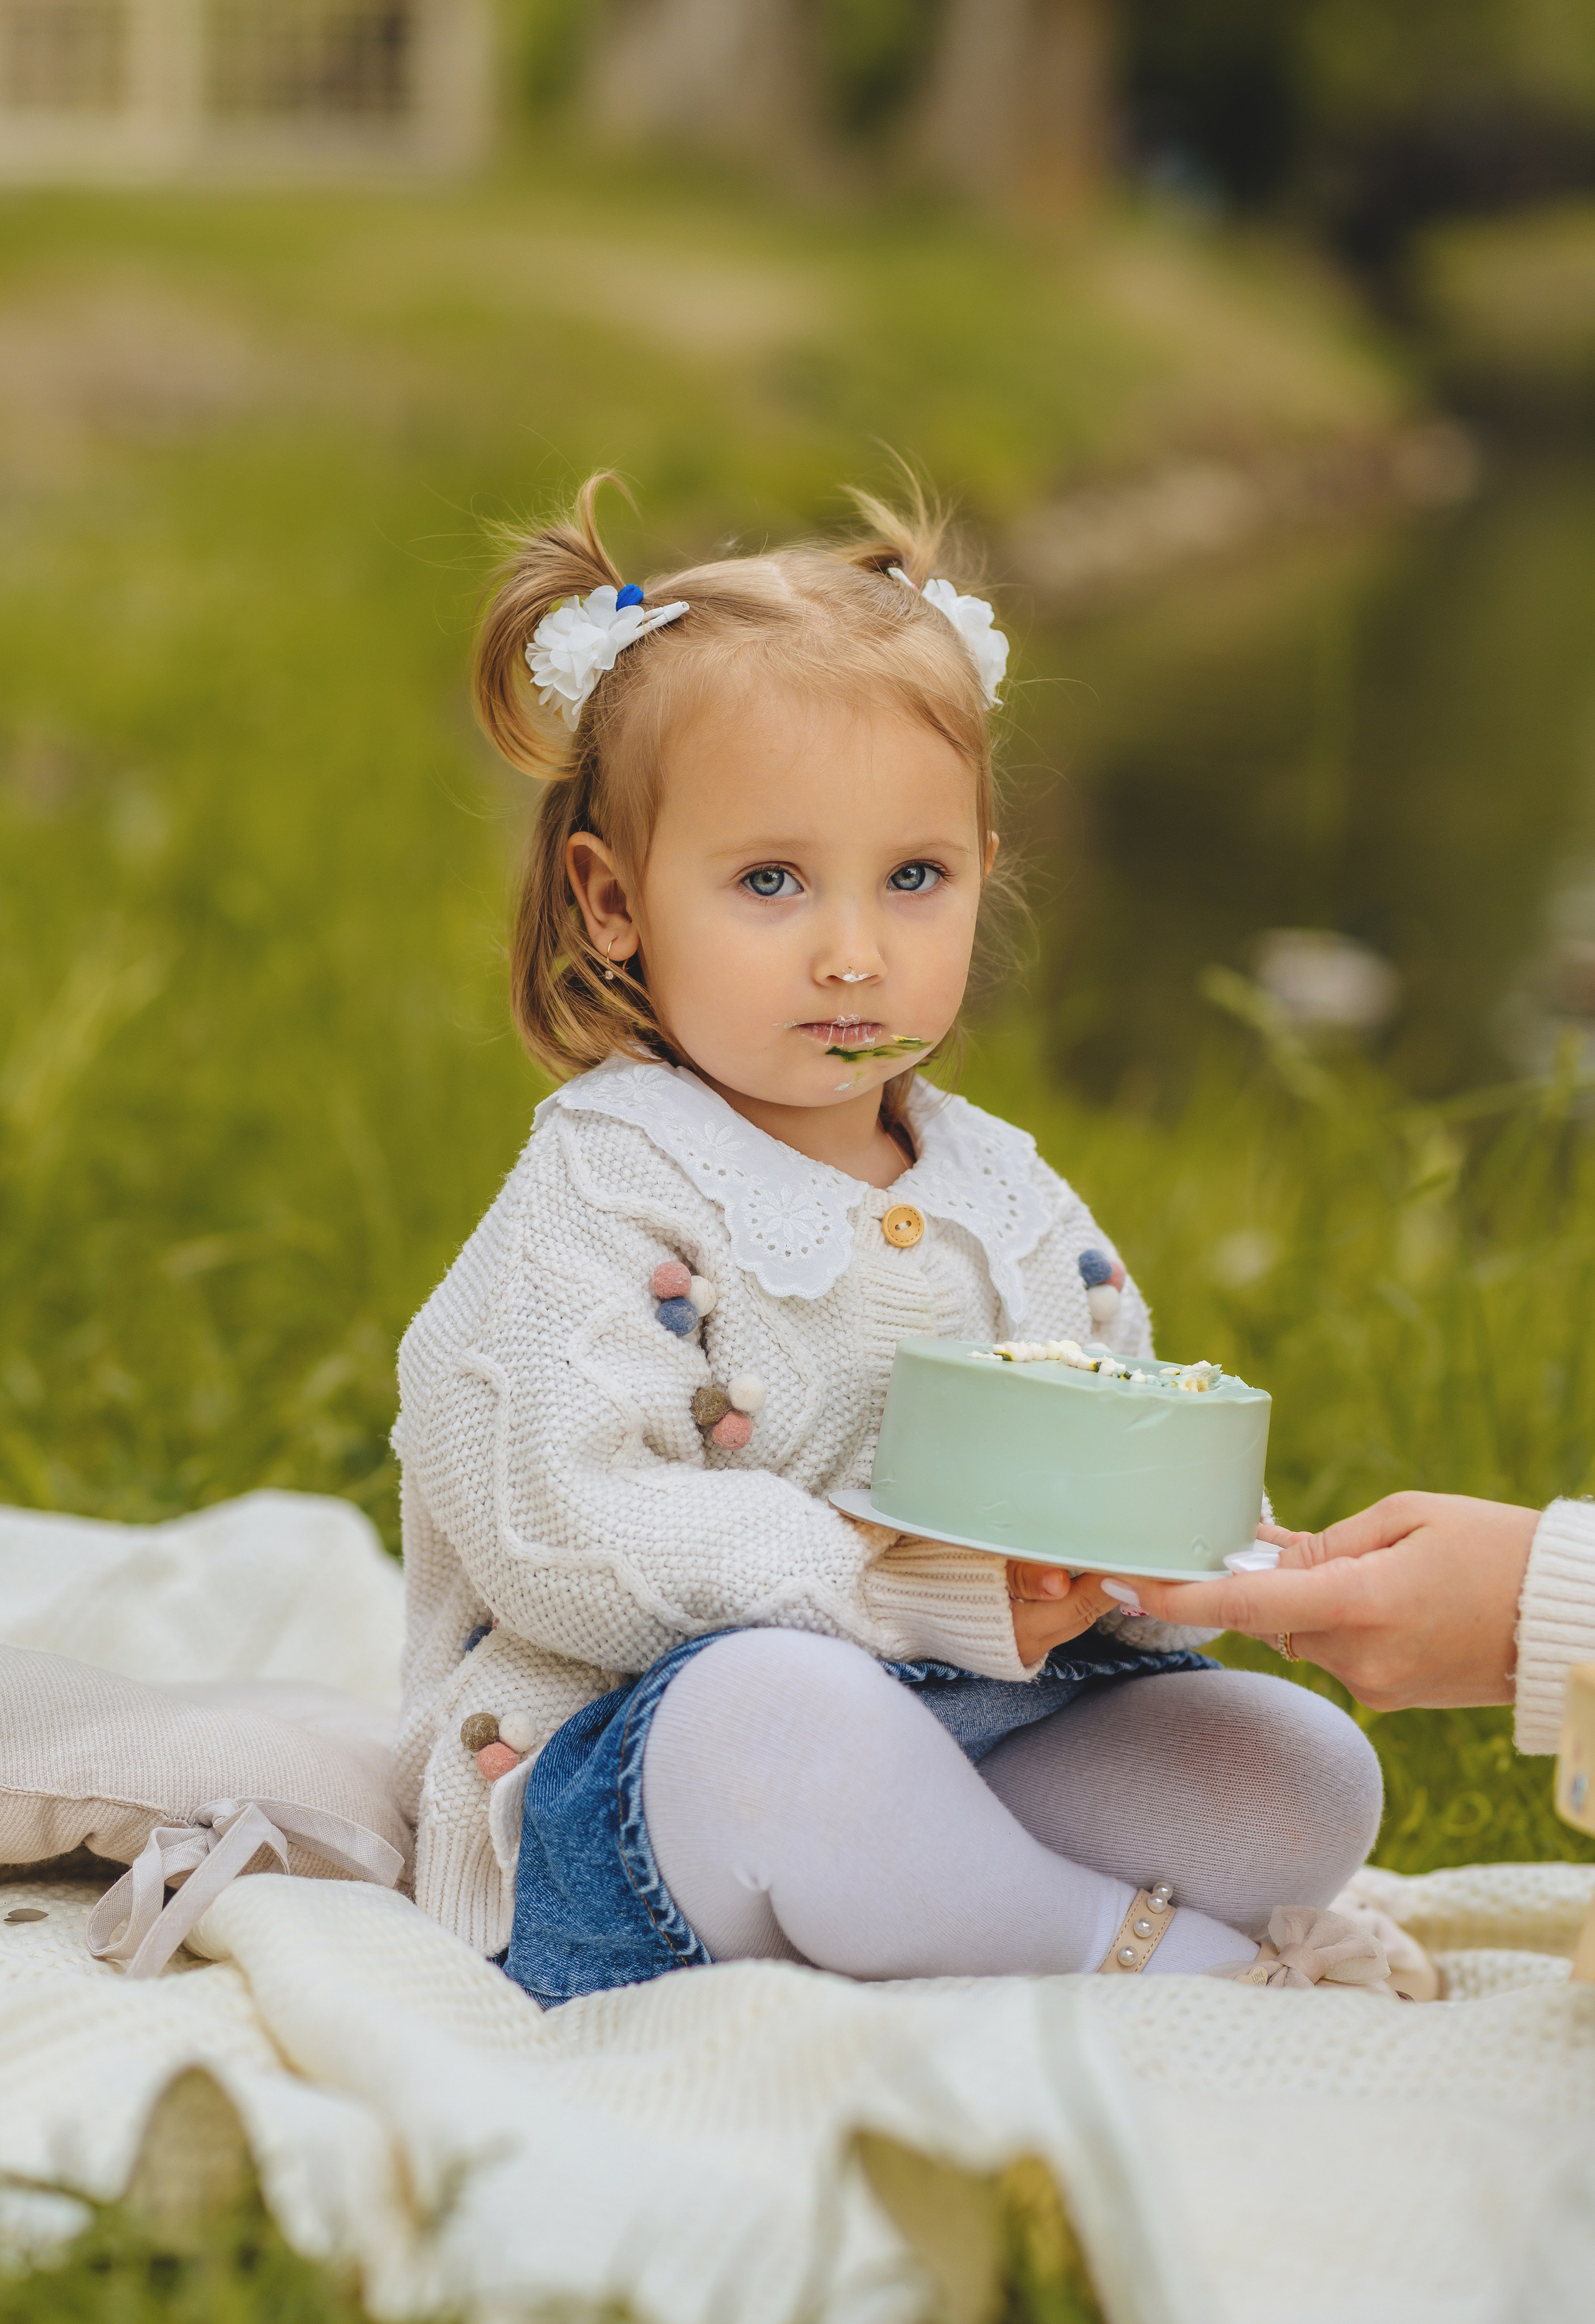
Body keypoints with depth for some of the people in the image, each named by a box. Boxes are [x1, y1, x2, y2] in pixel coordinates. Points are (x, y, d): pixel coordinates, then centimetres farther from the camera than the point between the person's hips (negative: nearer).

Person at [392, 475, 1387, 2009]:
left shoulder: (1008, 1197, 14)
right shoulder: (610, 1191, -8)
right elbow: (560, 1539, -20)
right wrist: (919, 1591, -25)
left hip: (977, 1727, 7)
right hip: (619, 1779, -6)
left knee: (1307, 1777, -8)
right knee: (777, 1709, -40)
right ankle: (1173, 1958, -22)